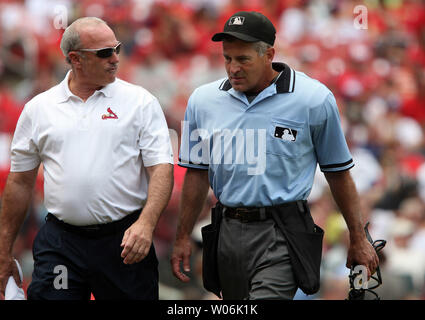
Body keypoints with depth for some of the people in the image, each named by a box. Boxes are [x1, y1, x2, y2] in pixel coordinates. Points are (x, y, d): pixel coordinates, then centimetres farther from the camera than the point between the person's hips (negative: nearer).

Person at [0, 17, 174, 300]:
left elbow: (161, 169, -4)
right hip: (59, 244, 1)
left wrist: (145, 224, -21)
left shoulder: (141, 102, 3)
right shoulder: (38, 109, 7)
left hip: (124, 239, -1)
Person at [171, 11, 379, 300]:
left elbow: (339, 173, 4)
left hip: (281, 235, -5)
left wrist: (358, 239, 7)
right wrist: (183, 238, 14)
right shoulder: (203, 100, 6)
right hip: (228, 230, 5)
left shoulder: (314, 99, -4)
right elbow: (197, 172, 16)